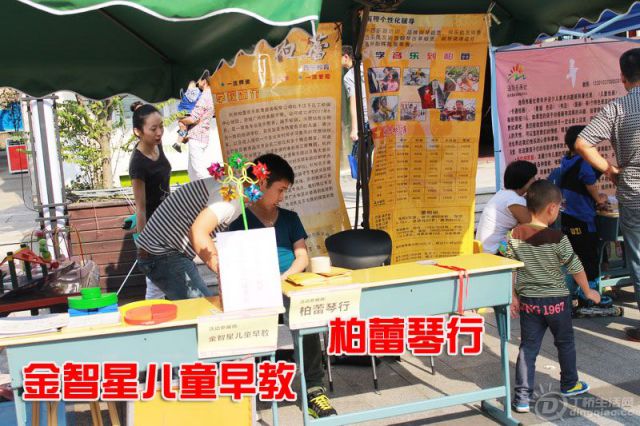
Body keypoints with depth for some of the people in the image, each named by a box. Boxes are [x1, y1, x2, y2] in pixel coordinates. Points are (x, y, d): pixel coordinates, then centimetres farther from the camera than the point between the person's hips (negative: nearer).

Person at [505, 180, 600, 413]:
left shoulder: (515, 234, -6)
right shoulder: (557, 239, -16)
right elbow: (576, 268, -9)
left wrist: (513, 296, 7)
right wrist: (588, 291, 7)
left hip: (528, 301, 3)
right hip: (556, 301, -2)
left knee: (528, 347, 7)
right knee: (565, 343, 20)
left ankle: (522, 398, 5)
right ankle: (569, 385, 38)